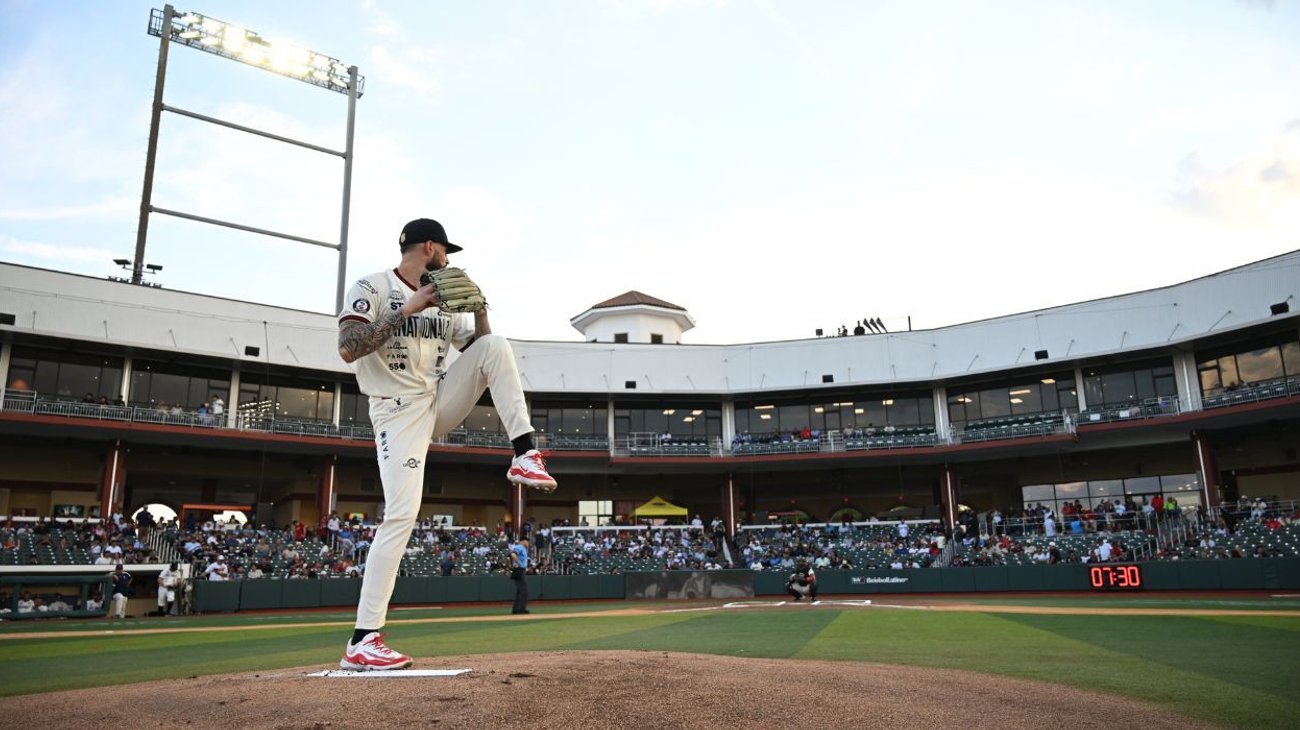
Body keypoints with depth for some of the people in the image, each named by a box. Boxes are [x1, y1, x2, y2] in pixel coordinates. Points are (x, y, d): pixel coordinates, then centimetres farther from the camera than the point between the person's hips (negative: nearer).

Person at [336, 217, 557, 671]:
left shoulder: (443, 303, 13)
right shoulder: (372, 288, -7)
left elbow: (478, 350, 17)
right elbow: (348, 349, -22)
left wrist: (479, 309, 1)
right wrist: (408, 310, -23)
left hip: (440, 404, 6)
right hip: (399, 412, -6)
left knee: (497, 345, -10)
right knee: (401, 515, -17)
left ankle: (524, 456, -16)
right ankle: (362, 642, -11)